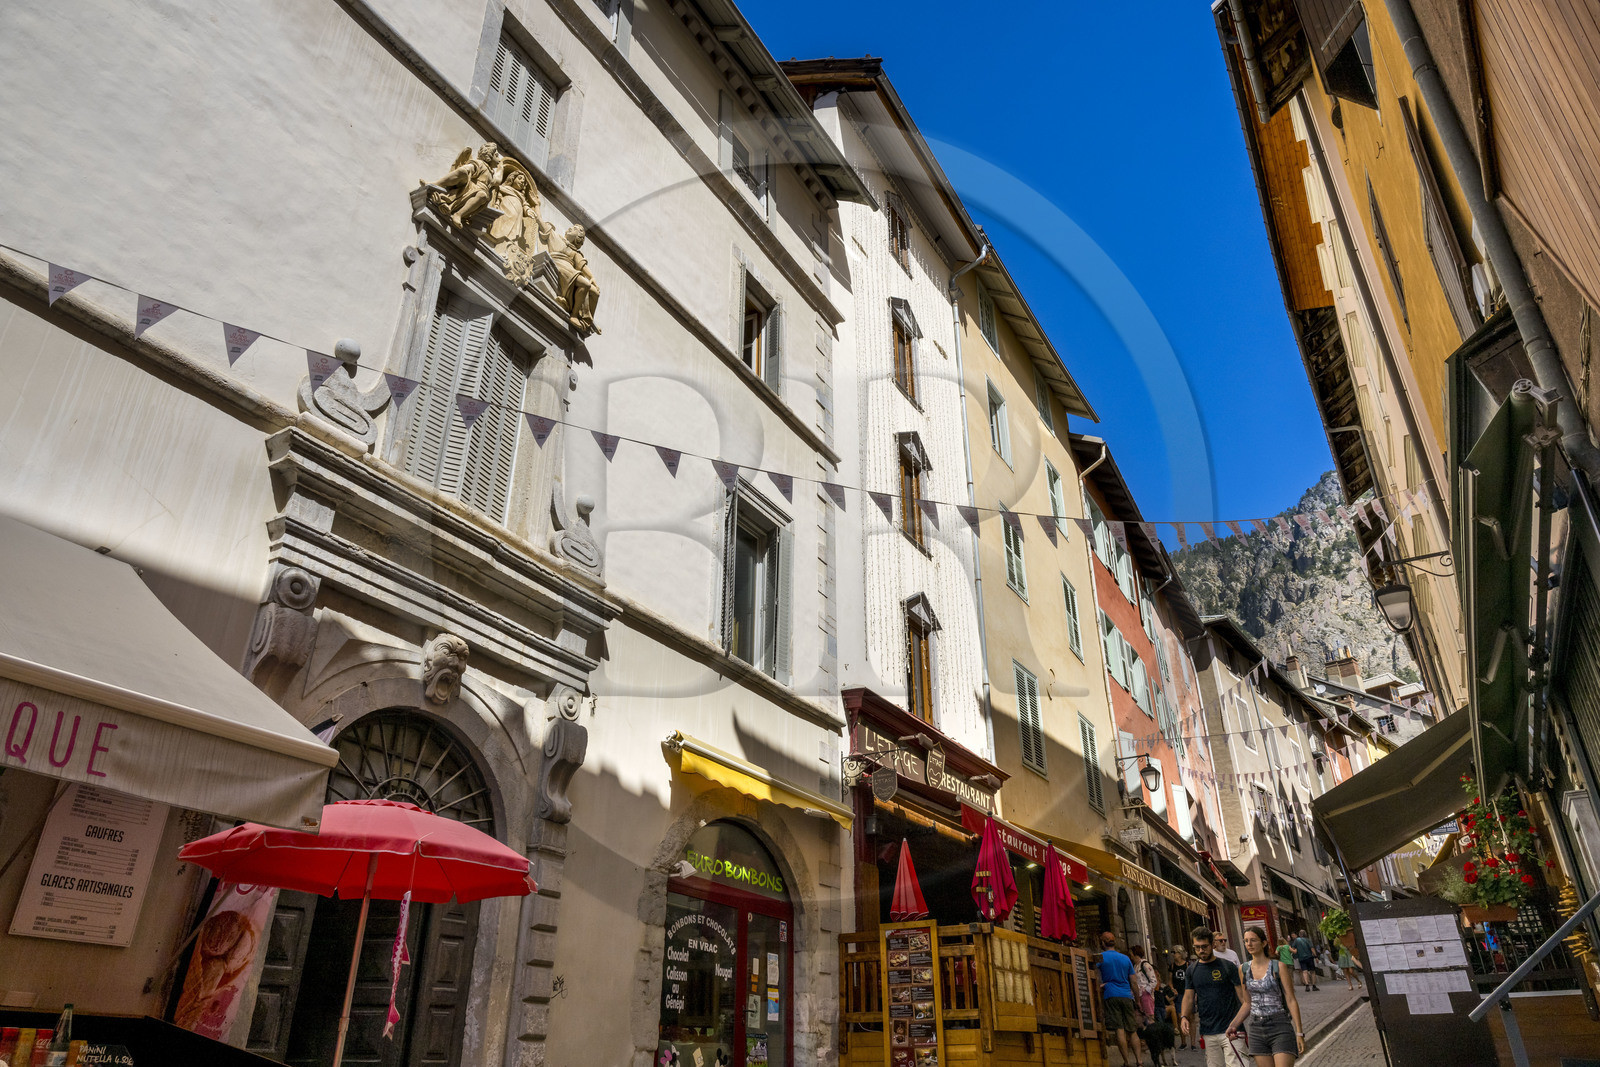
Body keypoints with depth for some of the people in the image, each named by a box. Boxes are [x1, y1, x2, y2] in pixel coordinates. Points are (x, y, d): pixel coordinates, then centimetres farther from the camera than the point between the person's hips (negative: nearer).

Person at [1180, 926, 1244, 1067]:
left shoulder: (1228, 966, -2)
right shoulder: (1192, 970, 8)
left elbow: (1243, 996, -2)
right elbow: (1189, 996, 10)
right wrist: (1184, 1017, -6)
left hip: (1230, 1030, -3)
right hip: (1208, 1033, 3)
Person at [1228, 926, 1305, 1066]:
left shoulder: (1279, 966, -5)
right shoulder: (1244, 969, 7)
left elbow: (1291, 1000, -5)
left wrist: (1299, 1033, -9)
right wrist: (1233, 1025, 1)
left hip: (1280, 1028, -4)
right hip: (1257, 1030, 4)